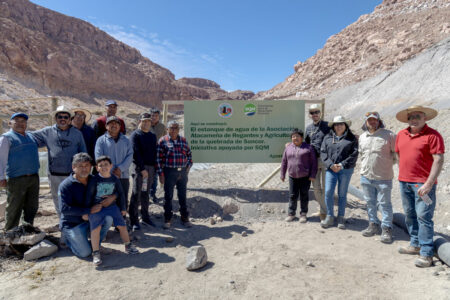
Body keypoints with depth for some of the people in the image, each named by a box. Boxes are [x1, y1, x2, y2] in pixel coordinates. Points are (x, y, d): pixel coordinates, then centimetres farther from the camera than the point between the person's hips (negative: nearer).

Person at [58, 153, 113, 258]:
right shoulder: (66, 185, -16)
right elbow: (65, 209, -25)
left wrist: (112, 197, -22)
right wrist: (89, 210, -29)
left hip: (89, 220, 4)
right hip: (72, 225, -4)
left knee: (108, 218, -22)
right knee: (85, 252, -12)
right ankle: (68, 237, 18)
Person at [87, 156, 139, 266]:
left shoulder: (115, 180, 0)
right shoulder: (95, 180, -8)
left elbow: (120, 194, 10)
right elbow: (89, 195, -3)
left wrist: (123, 208, 13)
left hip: (112, 206, 3)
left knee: (122, 225, 2)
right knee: (96, 228, -16)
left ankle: (128, 245, 22)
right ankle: (96, 253, -3)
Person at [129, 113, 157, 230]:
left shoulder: (153, 136, 15)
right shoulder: (135, 135, -4)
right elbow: (136, 153, -12)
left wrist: (154, 167, 9)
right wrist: (142, 168, -18)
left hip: (150, 168, 6)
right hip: (139, 168, -6)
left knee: (146, 194, 14)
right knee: (136, 194, -2)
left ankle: (145, 217, 24)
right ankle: (134, 221, 4)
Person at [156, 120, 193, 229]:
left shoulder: (183, 140, 8)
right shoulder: (163, 141, -4)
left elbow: (189, 153, 19)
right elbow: (159, 158, -5)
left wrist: (189, 165, 8)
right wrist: (161, 174, -8)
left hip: (183, 172, 3)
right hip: (169, 172, -3)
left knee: (183, 195, 12)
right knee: (168, 196, 6)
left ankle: (185, 218, 24)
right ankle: (167, 219, 20)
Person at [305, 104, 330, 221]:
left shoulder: (328, 126, 0)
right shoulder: (308, 128, 13)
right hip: (313, 160, 4)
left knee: (325, 187, -2)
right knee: (316, 187, 9)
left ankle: (324, 211, 8)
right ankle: (322, 209, 24)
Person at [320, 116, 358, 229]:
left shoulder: (351, 138, 4)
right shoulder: (327, 137, 9)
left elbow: (354, 154, -5)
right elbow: (323, 153, 3)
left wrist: (342, 165, -14)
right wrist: (330, 165, -11)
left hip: (346, 170, -1)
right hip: (331, 169, 1)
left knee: (342, 194, 6)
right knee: (328, 193, -6)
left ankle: (341, 218, 20)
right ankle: (330, 217, 10)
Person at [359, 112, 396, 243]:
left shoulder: (388, 135, -6)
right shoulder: (362, 137, 10)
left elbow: (396, 153, -1)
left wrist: (388, 164, -4)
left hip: (383, 177, -5)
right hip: (366, 176, 5)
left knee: (384, 203, 2)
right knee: (370, 202, 14)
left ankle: (387, 229, 13)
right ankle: (373, 225, 28)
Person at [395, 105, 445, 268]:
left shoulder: (432, 135, -8)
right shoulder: (401, 135, 10)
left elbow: (439, 160, -13)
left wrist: (428, 184, -18)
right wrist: (402, 176, 15)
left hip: (423, 183, -6)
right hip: (404, 182, 6)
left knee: (423, 217, -5)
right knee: (409, 215, 14)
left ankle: (426, 253, 4)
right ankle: (415, 244, 29)